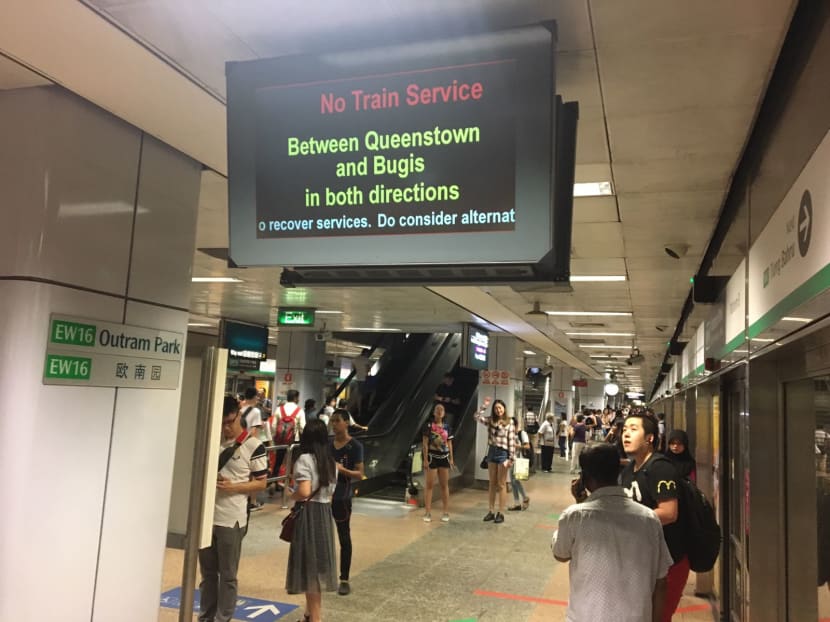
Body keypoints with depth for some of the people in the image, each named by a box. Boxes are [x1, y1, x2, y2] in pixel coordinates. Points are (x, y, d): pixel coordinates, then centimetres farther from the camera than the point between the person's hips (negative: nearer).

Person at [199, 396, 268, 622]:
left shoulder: (253, 446, -9)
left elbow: (261, 483, -5)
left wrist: (233, 487, -19)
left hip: (231, 520, -4)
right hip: (206, 516, 5)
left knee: (227, 575, 7)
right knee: (208, 573, 17)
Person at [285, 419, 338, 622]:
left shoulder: (304, 459, -13)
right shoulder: (330, 460, 9)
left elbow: (304, 492, -23)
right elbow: (330, 492, 12)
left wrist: (291, 495, -5)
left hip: (308, 514, -7)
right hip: (325, 513, 7)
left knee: (309, 566, 1)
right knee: (318, 564, 17)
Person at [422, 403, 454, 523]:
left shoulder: (447, 427, 7)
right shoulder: (428, 426, -6)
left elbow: (449, 443, 11)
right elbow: (425, 443, -7)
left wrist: (451, 458, 8)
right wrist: (425, 458, -12)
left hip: (444, 457, 4)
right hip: (432, 457, -4)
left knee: (444, 485, 8)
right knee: (430, 485, -1)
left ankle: (446, 512, 15)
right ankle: (428, 513, 4)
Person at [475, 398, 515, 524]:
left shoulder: (509, 423, -8)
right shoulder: (490, 421, 5)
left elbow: (512, 442, -9)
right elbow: (477, 417, -3)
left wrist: (511, 458, -11)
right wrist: (484, 405, -7)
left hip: (503, 453, -5)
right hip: (492, 452, 5)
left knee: (501, 485, 2)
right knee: (492, 484, 10)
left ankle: (501, 513, 8)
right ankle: (491, 511, 17)